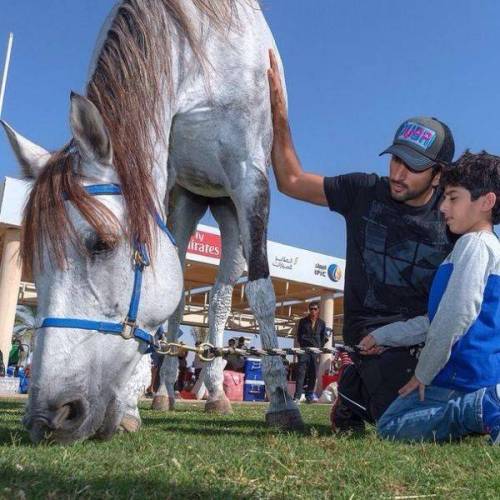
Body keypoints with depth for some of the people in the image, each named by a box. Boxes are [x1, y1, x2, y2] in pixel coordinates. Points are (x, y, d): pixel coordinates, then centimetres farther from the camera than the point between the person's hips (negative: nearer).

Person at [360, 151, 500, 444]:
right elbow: (435, 320, 18)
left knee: (390, 428, -5)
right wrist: (381, 336, 17)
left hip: (461, 373, -10)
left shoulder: (474, 243, -12)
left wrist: (423, 373, -13)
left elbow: (458, 314, -23)